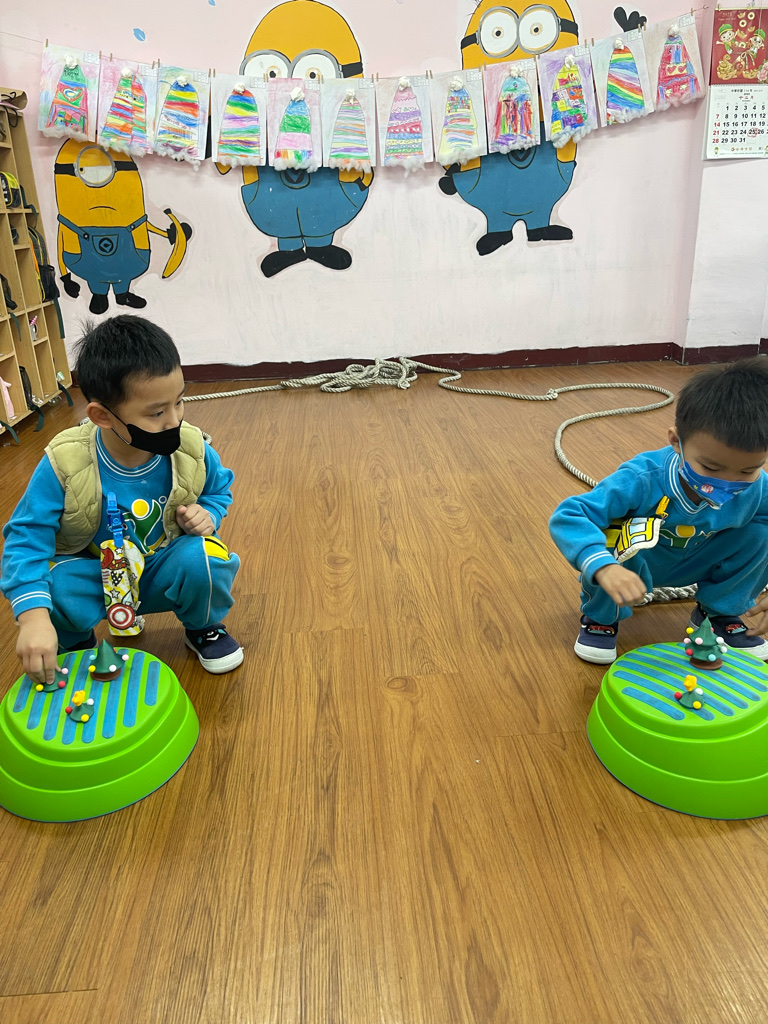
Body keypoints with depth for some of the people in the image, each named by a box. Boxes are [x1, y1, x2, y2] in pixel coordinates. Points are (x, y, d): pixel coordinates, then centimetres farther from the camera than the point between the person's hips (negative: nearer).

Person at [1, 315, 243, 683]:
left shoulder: (192, 451, -18)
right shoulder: (65, 464, -26)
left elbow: (219, 489, 5)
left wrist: (206, 515, -20)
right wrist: (34, 616, -38)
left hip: (163, 569, 1)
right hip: (93, 575, -1)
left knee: (205, 559, -31)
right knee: (56, 588, -33)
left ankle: (203, 627, 5)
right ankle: (76, 643, 6)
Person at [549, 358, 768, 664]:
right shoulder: (642, 480, -37)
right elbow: (567, 516, -44)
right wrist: (604, 568, -62)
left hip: (691, 566, 4)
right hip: (631, 562, -4)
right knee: (614, 541, -39)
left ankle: (721, 614, 7)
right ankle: (600, 618, -6)